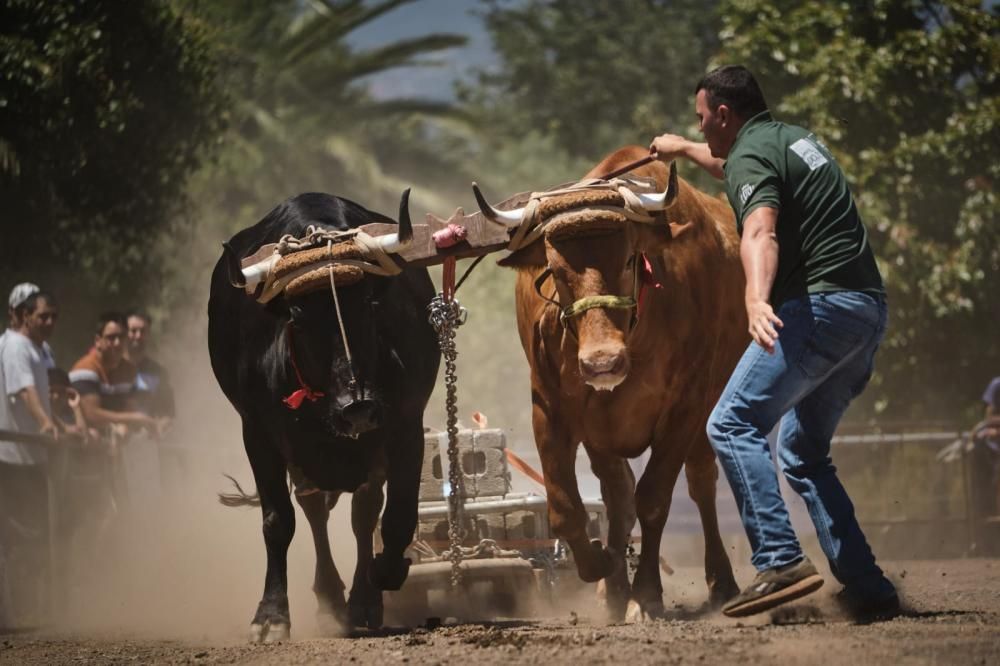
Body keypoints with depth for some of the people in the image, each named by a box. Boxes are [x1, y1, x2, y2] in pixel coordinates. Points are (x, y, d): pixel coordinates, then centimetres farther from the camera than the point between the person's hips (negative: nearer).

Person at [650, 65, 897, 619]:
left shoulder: (751, 155, -6)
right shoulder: (795, 138, 23)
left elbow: (760, 232, -27)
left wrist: (756, 298, -43)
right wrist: (683, 150, 63)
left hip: (819, 303, -10)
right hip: (869, 308, 10)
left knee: (733, 424, -12)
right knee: (803, 452, 16)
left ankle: (780, 562, -25)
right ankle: (867, 588, 8)